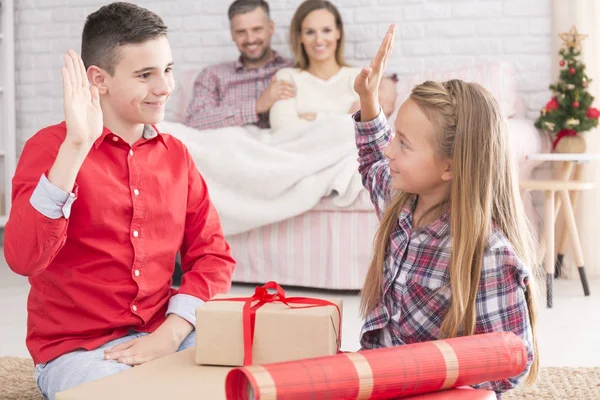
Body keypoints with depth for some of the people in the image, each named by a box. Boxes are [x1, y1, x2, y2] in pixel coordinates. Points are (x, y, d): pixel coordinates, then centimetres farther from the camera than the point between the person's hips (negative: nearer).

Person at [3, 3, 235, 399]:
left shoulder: (176, 154, 8)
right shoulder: (52, 146, -7)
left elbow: (212, 253, 6)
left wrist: (170, 334, -11)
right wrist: (76, 146, -28)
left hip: (164, 338, 5)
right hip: (76, 348, -4)